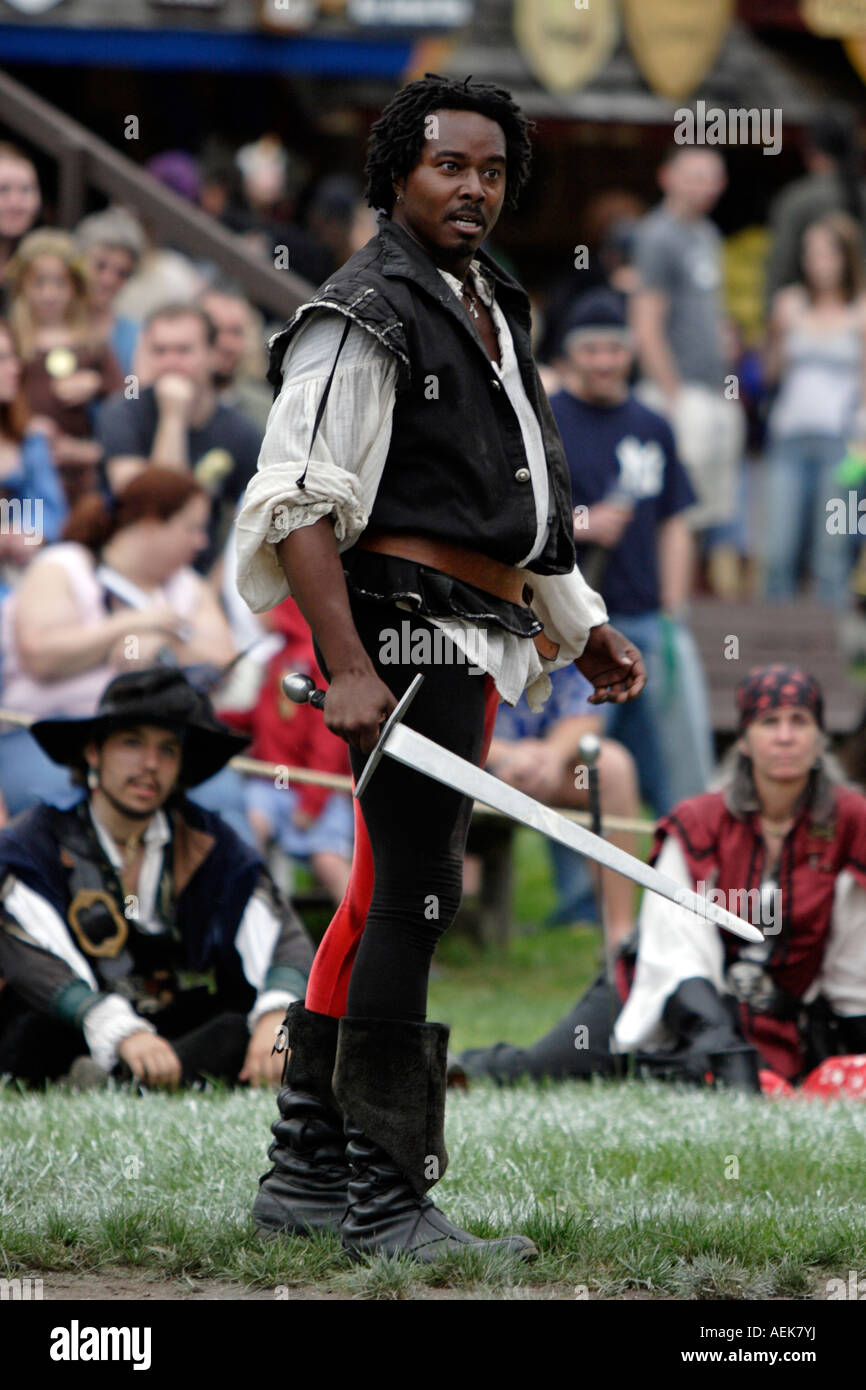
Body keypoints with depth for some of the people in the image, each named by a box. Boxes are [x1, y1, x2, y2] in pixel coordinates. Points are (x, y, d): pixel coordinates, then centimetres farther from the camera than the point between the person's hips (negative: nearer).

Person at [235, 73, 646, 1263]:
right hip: (404, 625, -9)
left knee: (382, 897, 11)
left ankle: (305, 1173, 16)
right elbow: (296, 503, -15)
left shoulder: (492, 310, 21)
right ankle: (388, 1199, -11)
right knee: (417, 898, -12)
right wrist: (348, 668, -23)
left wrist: (582, 627, 24)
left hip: (476, 638, 9)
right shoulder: (367, 315, -9)